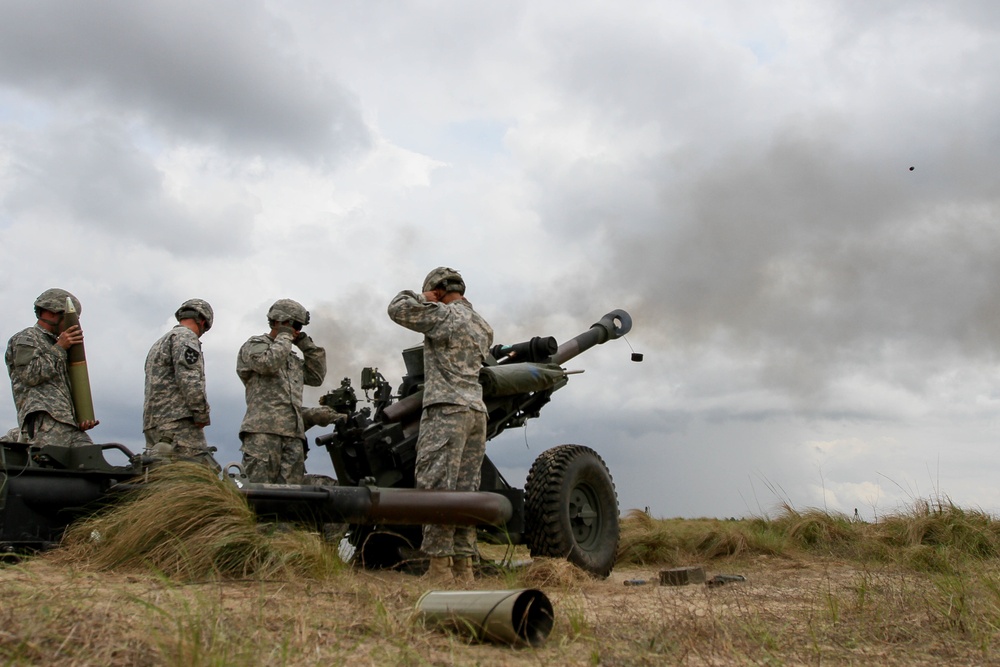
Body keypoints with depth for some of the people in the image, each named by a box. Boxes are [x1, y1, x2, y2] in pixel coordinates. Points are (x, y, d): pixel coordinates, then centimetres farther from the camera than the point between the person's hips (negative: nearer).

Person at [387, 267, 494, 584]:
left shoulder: (444, 314, -4)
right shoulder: (484, 326, 19)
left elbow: (398, 308, -6)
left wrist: (422, 297, 11)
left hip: (446, 410, -8)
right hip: (477, 412, 8)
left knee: (437, 487, -8)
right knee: (465, 491, 7)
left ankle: (439, 568, -10)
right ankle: (463, 567, 7)